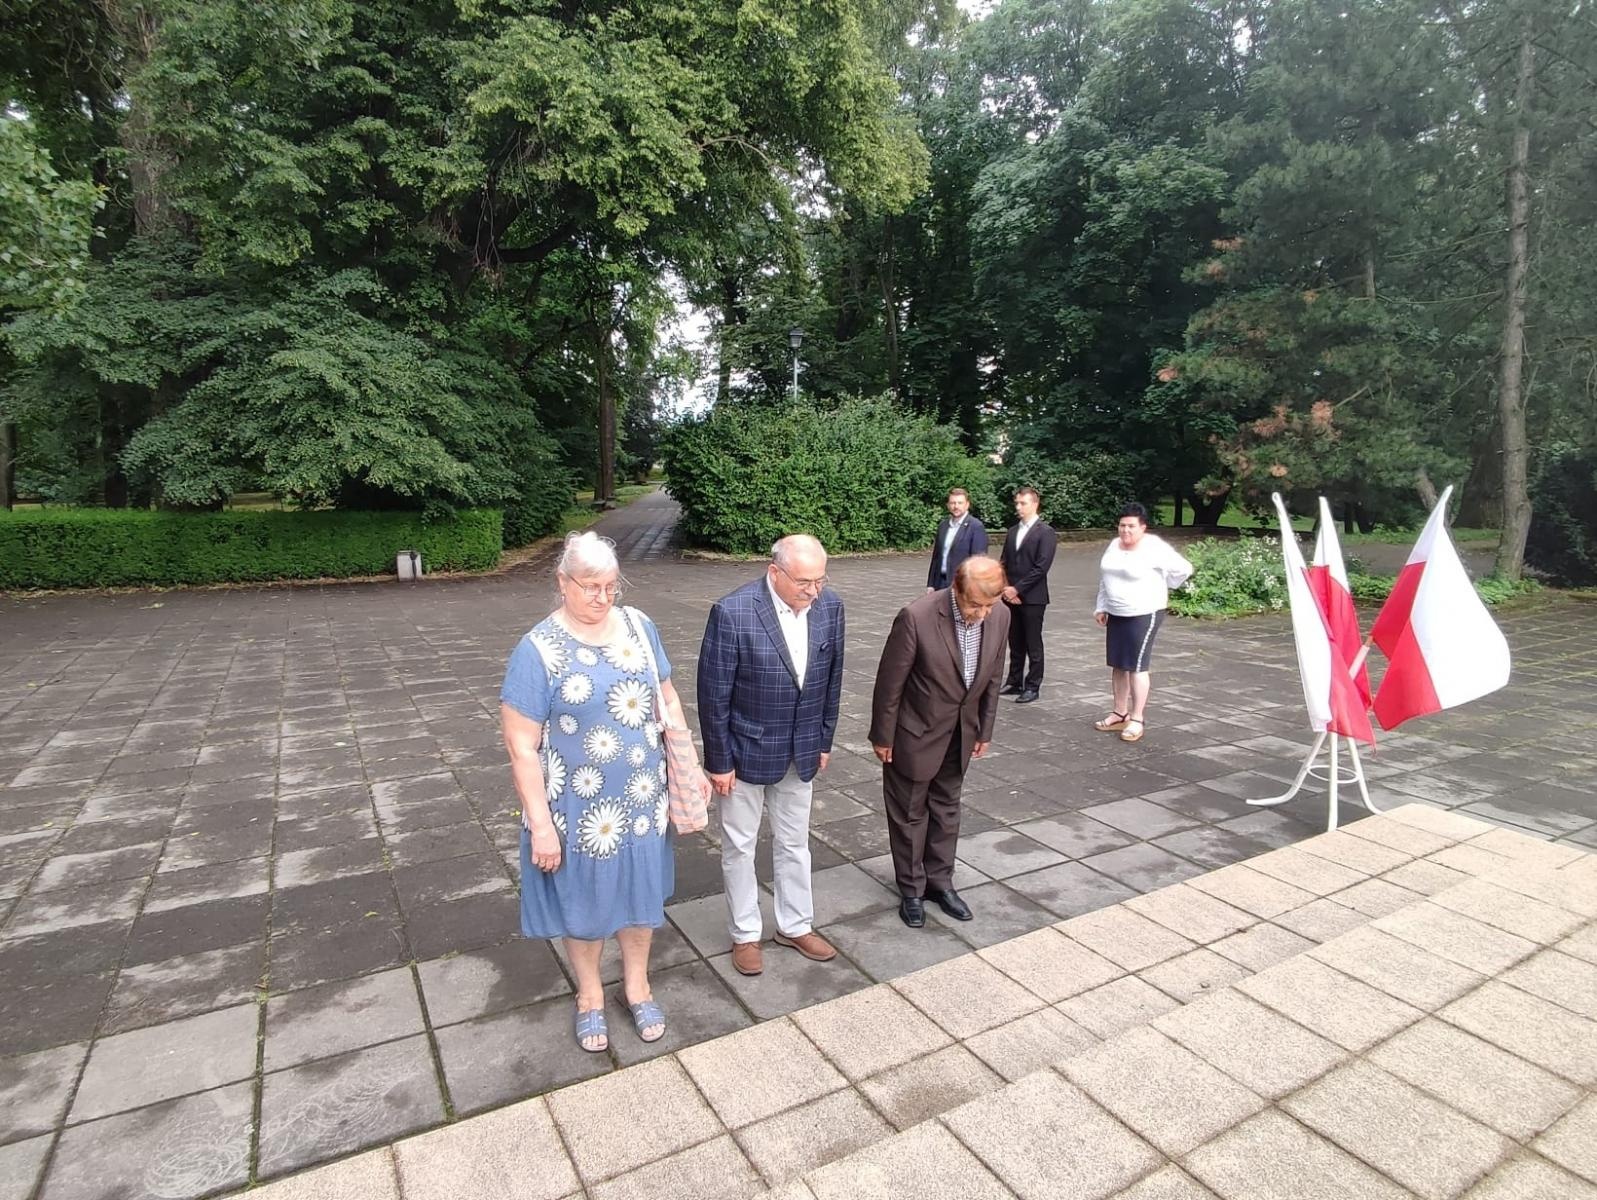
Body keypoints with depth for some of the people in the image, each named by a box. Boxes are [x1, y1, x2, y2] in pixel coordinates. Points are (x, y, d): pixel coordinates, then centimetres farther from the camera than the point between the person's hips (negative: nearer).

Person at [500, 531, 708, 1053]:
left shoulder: (639, 626, -4)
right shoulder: (538, 649, -18)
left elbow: (668, 700, 6)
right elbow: (521, 746, -15)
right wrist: (540, 824, -16)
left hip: (641, 796, 4)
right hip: (579, 806, -4)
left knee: (641, 890, 19)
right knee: (584, 900, 16)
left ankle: (637, 984, 44)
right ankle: (589, 995, 42)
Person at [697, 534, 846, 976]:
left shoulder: (830, 606, -9)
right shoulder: (732, 612, -24)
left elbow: (831, 678, 4)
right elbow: (714, 694, -16)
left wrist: (824, 741, 8)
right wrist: (719, 762, -11)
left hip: (801, 751, 4)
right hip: (746, 750, -4)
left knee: (794, 843, 20)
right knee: (739, 847, 14)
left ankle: (795, 926, 39)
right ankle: (745, 934, 34)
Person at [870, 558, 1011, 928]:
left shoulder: (1000, 617, -12)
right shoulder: (916, 617, -29)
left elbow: (992, 677, 3)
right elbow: (890, 681, -19)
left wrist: (984, 730, 9)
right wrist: (882, 737, -10)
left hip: (960, 734, 5)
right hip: (915, 733, -5)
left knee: (946, 809, 20)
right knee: (910, 814, 12)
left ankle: (940, 881, 38)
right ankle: (911, 889, 31)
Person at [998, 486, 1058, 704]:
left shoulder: (1046, 532, -7)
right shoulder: (1012, 531, 14)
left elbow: (1041, 567, -14)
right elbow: (1003, 563, 13)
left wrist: (1017, 589, -14)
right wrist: (1005, 588, -2)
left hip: (1032, 598, -6)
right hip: (1011, 596, 6)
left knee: (1033, 645, 2)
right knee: (1015, 643, 13)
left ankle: (1033, 686, 10)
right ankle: (1014, 682, 21)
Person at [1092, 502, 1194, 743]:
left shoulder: (1154, 547, -15)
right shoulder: (1114, 545, 5)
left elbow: (1183, 569, -11)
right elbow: (1105, 578, 15)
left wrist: (1157, 588, -2)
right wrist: (1101, 607, 12)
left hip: (1144, 615, -7)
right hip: (1116, 614, 7)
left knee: (1136, 666, -5)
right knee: (1117, 665, 11)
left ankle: (1136, 720, 3)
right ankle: (1120, 715, 22)